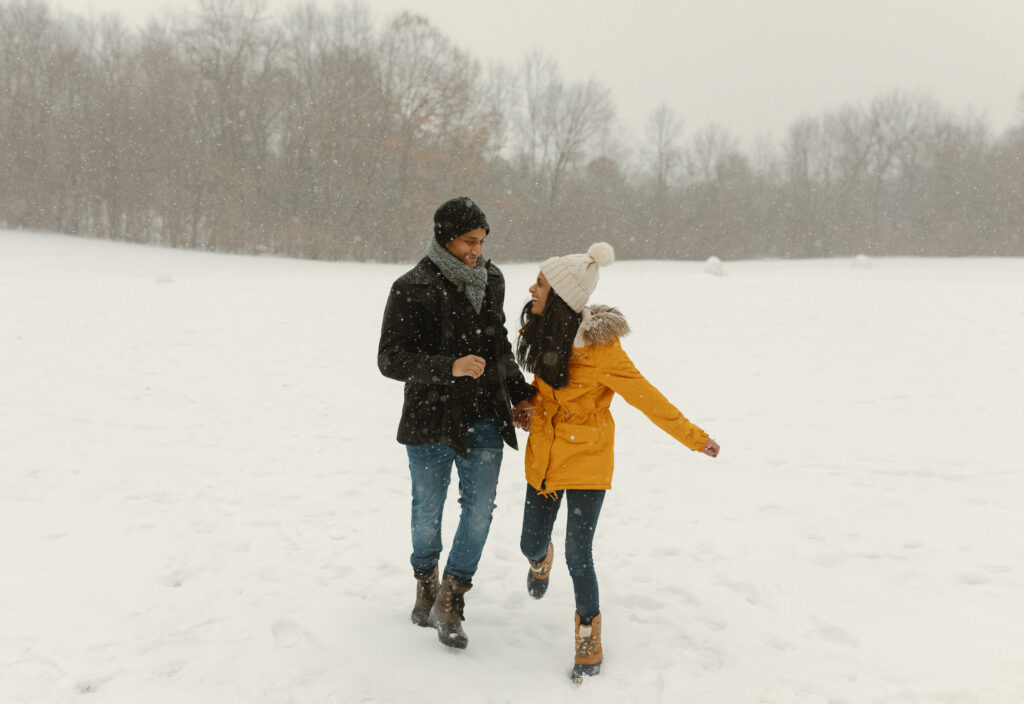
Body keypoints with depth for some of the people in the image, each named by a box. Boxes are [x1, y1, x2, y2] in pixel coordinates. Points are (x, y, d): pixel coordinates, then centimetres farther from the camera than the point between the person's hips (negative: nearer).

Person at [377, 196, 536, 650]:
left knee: (480, 507, -3)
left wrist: (519, 392, 23)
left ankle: (450, 603, 12)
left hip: (485, 418, 4)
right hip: (431, 420, -4)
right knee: (428, 509, 11)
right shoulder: (412, 289, -13)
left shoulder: (491, 280, 6)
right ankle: (425, 582, 38)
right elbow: (390, 359, -18)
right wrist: (450, 367, -30)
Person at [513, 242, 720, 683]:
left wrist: (695, 438, -14)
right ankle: (541, 560, 55)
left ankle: (589, 642, 18)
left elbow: (645, 397, -17)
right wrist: (527, 407, 5)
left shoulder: (599, 346, -23)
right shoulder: (542, 331, -3)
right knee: (531, 543, 15)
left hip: (586, 461, -5)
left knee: (578, 555, -6)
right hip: (543, 455, 6)